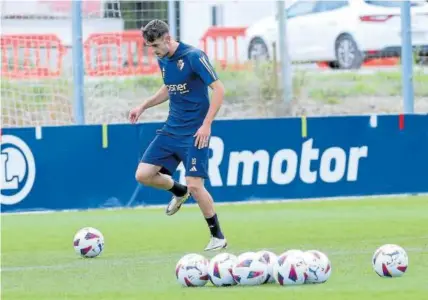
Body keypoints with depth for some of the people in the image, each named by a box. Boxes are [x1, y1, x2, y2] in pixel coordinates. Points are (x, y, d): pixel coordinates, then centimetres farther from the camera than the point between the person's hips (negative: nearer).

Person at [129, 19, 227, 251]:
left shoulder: (193, 57, -17)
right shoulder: (163, 60, 7)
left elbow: (218, 89, -18)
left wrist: (206, 124, -23)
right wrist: (143, 106, 15)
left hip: (195, 132, -7)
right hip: (172, 128, 7)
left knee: (195, 185, -15)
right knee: (143, 175, -1)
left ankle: (218, 237, 3)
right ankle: (179, 192, 29)